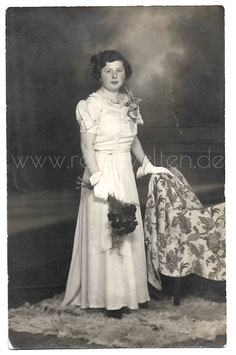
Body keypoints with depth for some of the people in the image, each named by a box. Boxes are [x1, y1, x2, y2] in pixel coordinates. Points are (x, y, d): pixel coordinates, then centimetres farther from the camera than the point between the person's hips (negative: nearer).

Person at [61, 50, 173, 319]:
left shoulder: (128, 103, 10)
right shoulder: (92, 104, -11)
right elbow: (87, 147, -14)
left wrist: (147, 165, 13)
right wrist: (97, 179, -20)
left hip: (125, 174, 7)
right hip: (103, 172, -7)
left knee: (127, 231, 11)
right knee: (104, 232, 0)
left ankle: (125, 291, 25)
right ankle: (108, 297, 12)